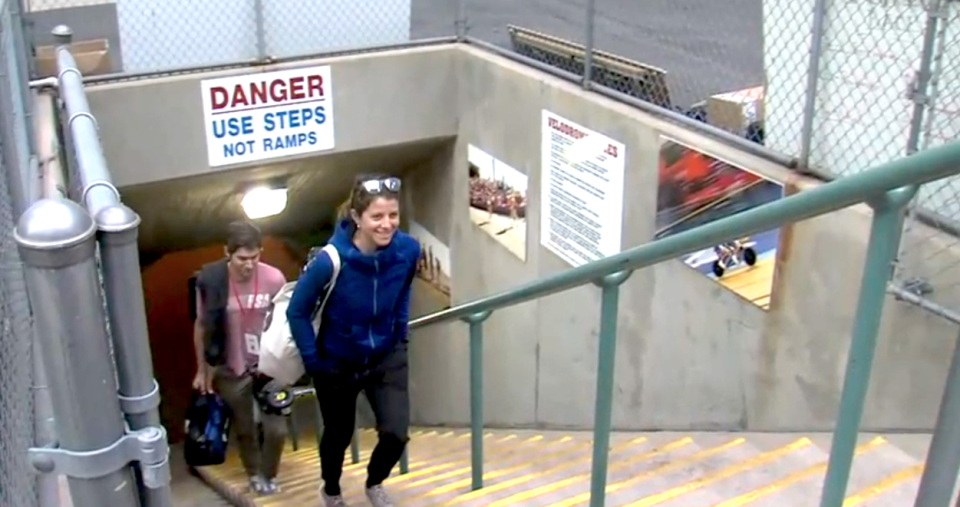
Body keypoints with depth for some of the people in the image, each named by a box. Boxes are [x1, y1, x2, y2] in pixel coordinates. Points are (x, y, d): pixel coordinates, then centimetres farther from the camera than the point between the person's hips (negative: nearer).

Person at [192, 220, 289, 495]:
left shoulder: (274, 279, -18)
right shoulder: (210, 280, -19)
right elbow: (201, 326, -4)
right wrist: (202, 370, 3)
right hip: (230, 369, 0)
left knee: (277, 428, 4)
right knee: (244, 428, 19)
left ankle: (269, 474, 36)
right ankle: (254, 473, 48)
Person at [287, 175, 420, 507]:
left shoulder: (407, 249, -22)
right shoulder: (331, 260, -33)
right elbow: (297, 311, -18)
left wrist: (400, 332, 6)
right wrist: (312, 360, -14)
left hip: (387, 356, 2)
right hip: (338, 363, -2)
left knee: (396, 434, -7)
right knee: (339, 436, 18)